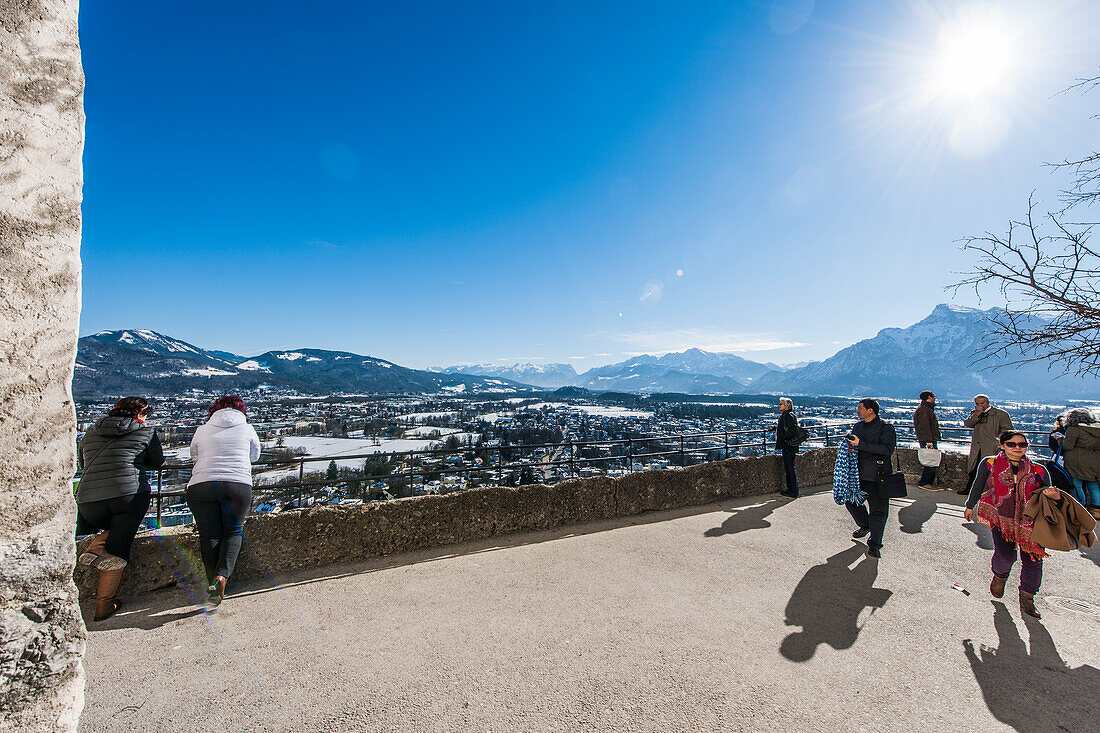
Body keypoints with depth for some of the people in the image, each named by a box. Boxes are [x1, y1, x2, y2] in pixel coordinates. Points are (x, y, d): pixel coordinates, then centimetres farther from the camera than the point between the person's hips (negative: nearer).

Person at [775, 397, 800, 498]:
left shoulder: (789, 415, -14)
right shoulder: (784, 415, 16)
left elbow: (793, 431, -21)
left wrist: (783, 437, -16)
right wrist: (775, 428, 17)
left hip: (790, 446, -10)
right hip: (786, 446, 10)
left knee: (791, 468, -5)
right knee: (787, 468, 15)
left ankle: (794, 493, 0)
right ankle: (790, 490, 23)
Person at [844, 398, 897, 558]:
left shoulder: (886, 428, -9)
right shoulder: (858, 426, 11)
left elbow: (888, 449, -22)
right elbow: (851, 443, 23)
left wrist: (860, 444, -25)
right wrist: (850, 447, -2)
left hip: (877, 476, -6)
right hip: (858, 473, 7)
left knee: (878, 510, -1)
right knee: (851, 501, 13)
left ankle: (874, 544, 8)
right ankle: (865, 526, 39)